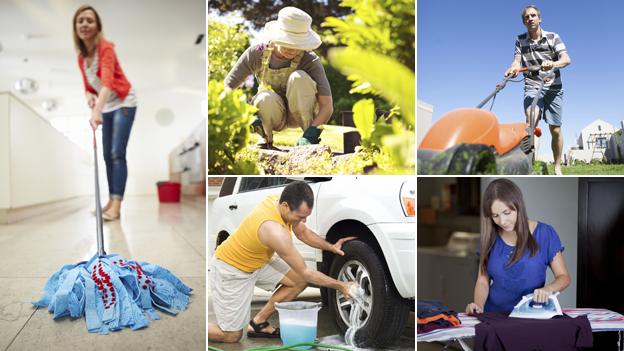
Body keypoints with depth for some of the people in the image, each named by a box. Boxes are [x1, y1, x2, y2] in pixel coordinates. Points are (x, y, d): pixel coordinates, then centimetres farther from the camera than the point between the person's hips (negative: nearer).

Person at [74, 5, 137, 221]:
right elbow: (88, 86, 11)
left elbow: (107, 80, -35)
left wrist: (97, 111, -48)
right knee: (107, 155, 8)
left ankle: (116, 204, -18)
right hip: (106, 107, 8)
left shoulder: (106, 48, -20)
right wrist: (89, 97, -15)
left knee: (117, 153, -16)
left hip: (123, 103, -8)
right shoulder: (81, 57, 3)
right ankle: (112, 200, 16)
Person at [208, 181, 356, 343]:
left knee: (300, 280, -2)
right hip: (230, 269, -9)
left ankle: (258, 323, 10)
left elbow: (303, 233, 7)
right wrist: (340, 285, -17)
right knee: (232, 336, -7)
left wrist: (331, 247, -5)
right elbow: (305, 272, -25)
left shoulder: (279, 201, -13)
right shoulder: (275, 231, -36)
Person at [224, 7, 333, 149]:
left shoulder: (310, 61, -25)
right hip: (274, 116, 1)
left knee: (298, 77, -30)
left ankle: (310, 141, -21)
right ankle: (265, 142, -5)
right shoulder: (257, 53, -19)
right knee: (265, 98, -35)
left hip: (301, 115, -1)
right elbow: (227, 87, -18)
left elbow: (327, 106, -29)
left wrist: (310, 135, -44)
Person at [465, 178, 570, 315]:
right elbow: (483, 280, 3)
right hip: (495, 315, 1)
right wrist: (478, 306, -15)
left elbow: (564, 277, 2)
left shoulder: (544, 233, -2)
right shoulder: (490, 237, 4)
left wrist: (548, 288, -19)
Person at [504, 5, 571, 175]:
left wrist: (553, 64, -36)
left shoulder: (553, 37, -1)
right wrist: (512, 68, -30)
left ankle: (557, 167, 17)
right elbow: (517, 61, -5)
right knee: (531, 121, -26)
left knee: (555, 130, 1)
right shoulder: (520, 40, 6)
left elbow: (566, 59, -13)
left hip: (553, 87, 0)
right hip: (532, 87, 0)